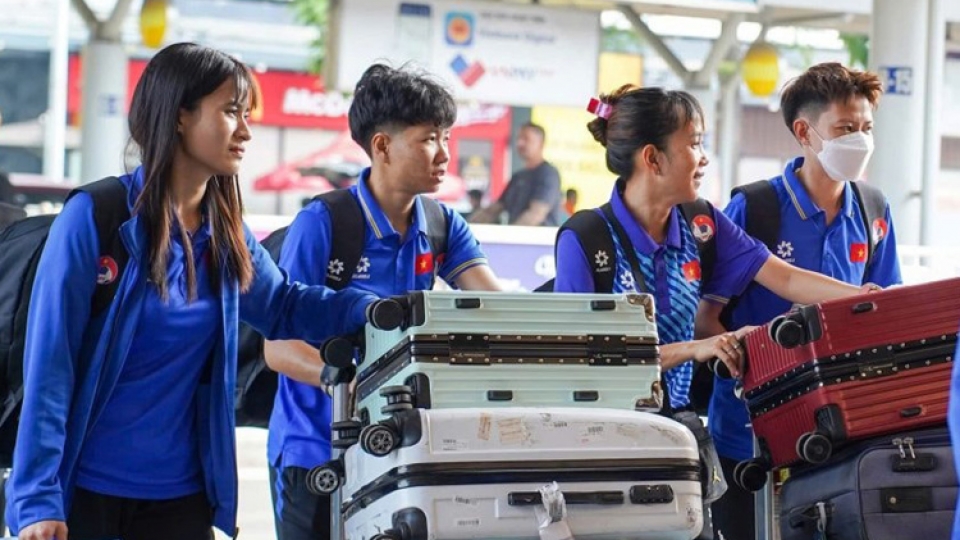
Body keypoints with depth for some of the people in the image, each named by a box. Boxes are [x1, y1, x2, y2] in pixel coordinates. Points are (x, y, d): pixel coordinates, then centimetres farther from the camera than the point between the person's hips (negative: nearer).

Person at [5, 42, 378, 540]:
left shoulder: (225, 233, 5)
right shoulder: (96, 217, -12)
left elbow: (283, 306, 21)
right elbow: (49, 364, -13)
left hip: (180, 494, 5)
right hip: (83, 491, -5)